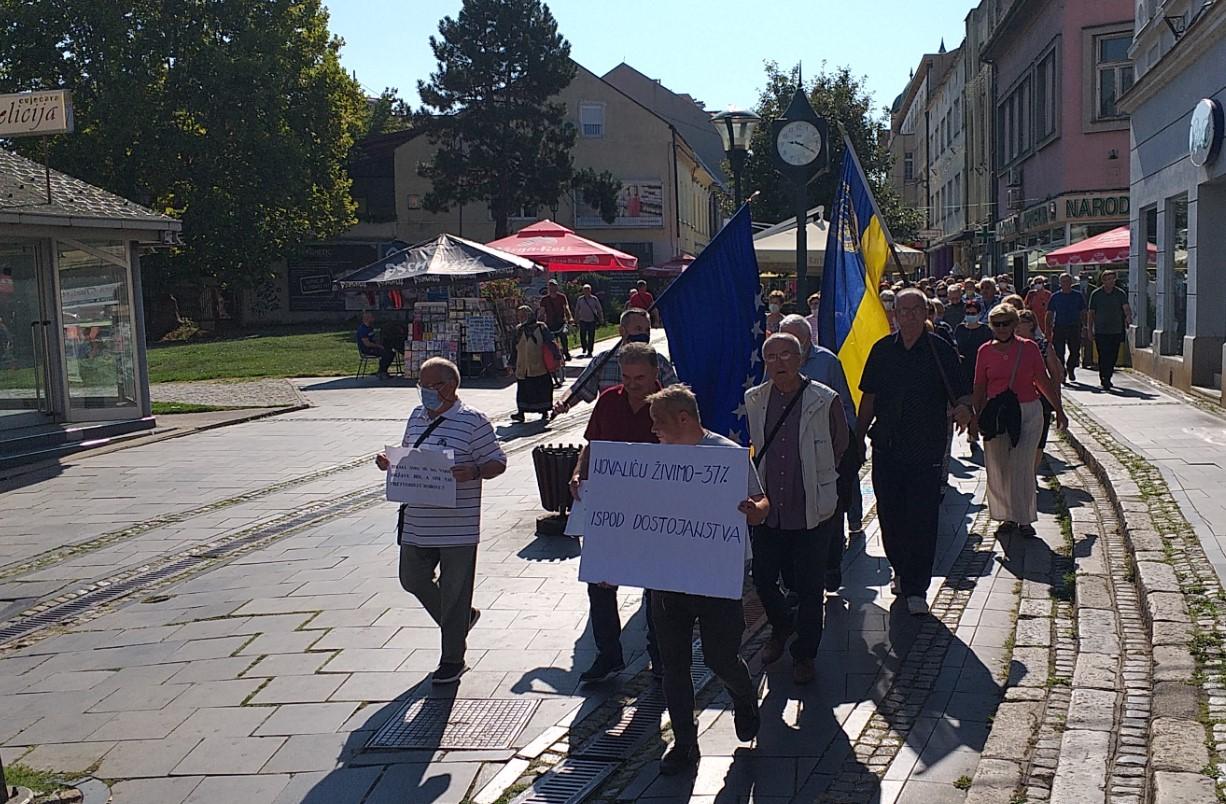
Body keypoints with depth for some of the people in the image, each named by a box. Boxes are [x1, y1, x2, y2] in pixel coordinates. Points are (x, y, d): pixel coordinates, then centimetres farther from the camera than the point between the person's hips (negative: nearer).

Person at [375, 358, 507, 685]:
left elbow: (498, 462, -8)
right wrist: (389, 462, 1)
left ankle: (453, 659, 20)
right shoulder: (416, 417, 10)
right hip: (417, 523, 7)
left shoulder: (473, 421, -10)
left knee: (454, 592, 4)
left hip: (457, 526, -7)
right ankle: (460, 620, 41)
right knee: (412, 579, 17)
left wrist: (474, 471, -27)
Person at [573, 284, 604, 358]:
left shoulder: (594, 299, -2)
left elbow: (599, 310, 5)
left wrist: (601, 320, 4)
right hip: (583, 321, 1)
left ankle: (589, 352, 8)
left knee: (591, 338, -2)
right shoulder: (580, 299, 3)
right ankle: (584, 348, 28)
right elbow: (577, 310, 12)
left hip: (592, 321, -1)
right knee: (582, 337, 1)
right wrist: (576, 320, 12)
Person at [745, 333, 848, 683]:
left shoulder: (825, 400, -9)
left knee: (809, 588, 6)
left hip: (812, 511, -3)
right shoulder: (753, 401, 2)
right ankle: (781, 625, 43)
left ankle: (804, 654, 25)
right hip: (767, 509, 3)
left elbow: (840, 447, 5)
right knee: (762, 579, 13)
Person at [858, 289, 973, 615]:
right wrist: (857, 437, 10)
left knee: (922, 520, -4)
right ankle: (901, 570, 33)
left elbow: (961, 393, -3)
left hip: (926, 450, -3)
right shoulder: (882, 350, 7)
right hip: (886, 448, 3)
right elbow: (869, 398, 13)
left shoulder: (941, 350, -2)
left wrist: (964, 408, -25)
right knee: (890, 515, 11)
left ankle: (916, 588, 4)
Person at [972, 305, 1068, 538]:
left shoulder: (1029, 348, 2)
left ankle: (1024, 519, 4)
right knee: (998, 467, 3)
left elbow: (1043, 381, 9)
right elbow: (980, 387, 10)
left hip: (1028, 412, -2)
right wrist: (977, 416, 7)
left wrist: (1059, 410, 13)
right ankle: (1008, 517, 16)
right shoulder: (985, 351, 4)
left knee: (1022, 466, -6)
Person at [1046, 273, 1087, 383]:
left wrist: (1083, 326, 6)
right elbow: (1050, 314, 6)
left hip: (1074, 328, 1)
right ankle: (1062, 372, 10)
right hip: (1059, 328, -1)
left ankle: (1070, 368, 27)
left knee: (1075, 352, 2)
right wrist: (1049, 328, -1)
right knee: (1059, 352, -2)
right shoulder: (1055, 297, 5)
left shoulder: (1078, 295, 8)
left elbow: (1083, 312, 12)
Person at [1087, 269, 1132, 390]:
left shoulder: (1120, 294, 4)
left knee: (1113, 357, 7)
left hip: (1116, 331, 2)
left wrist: (1128, 316, -32)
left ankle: (1107, 378, 25)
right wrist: (1090, 330, 2)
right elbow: (1091, 313, 6)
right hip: (1100, 331, -2)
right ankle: (1104, 381, -6)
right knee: (1103, 356, -9)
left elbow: (1126, 307, -10)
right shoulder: (1096, 294, 2)